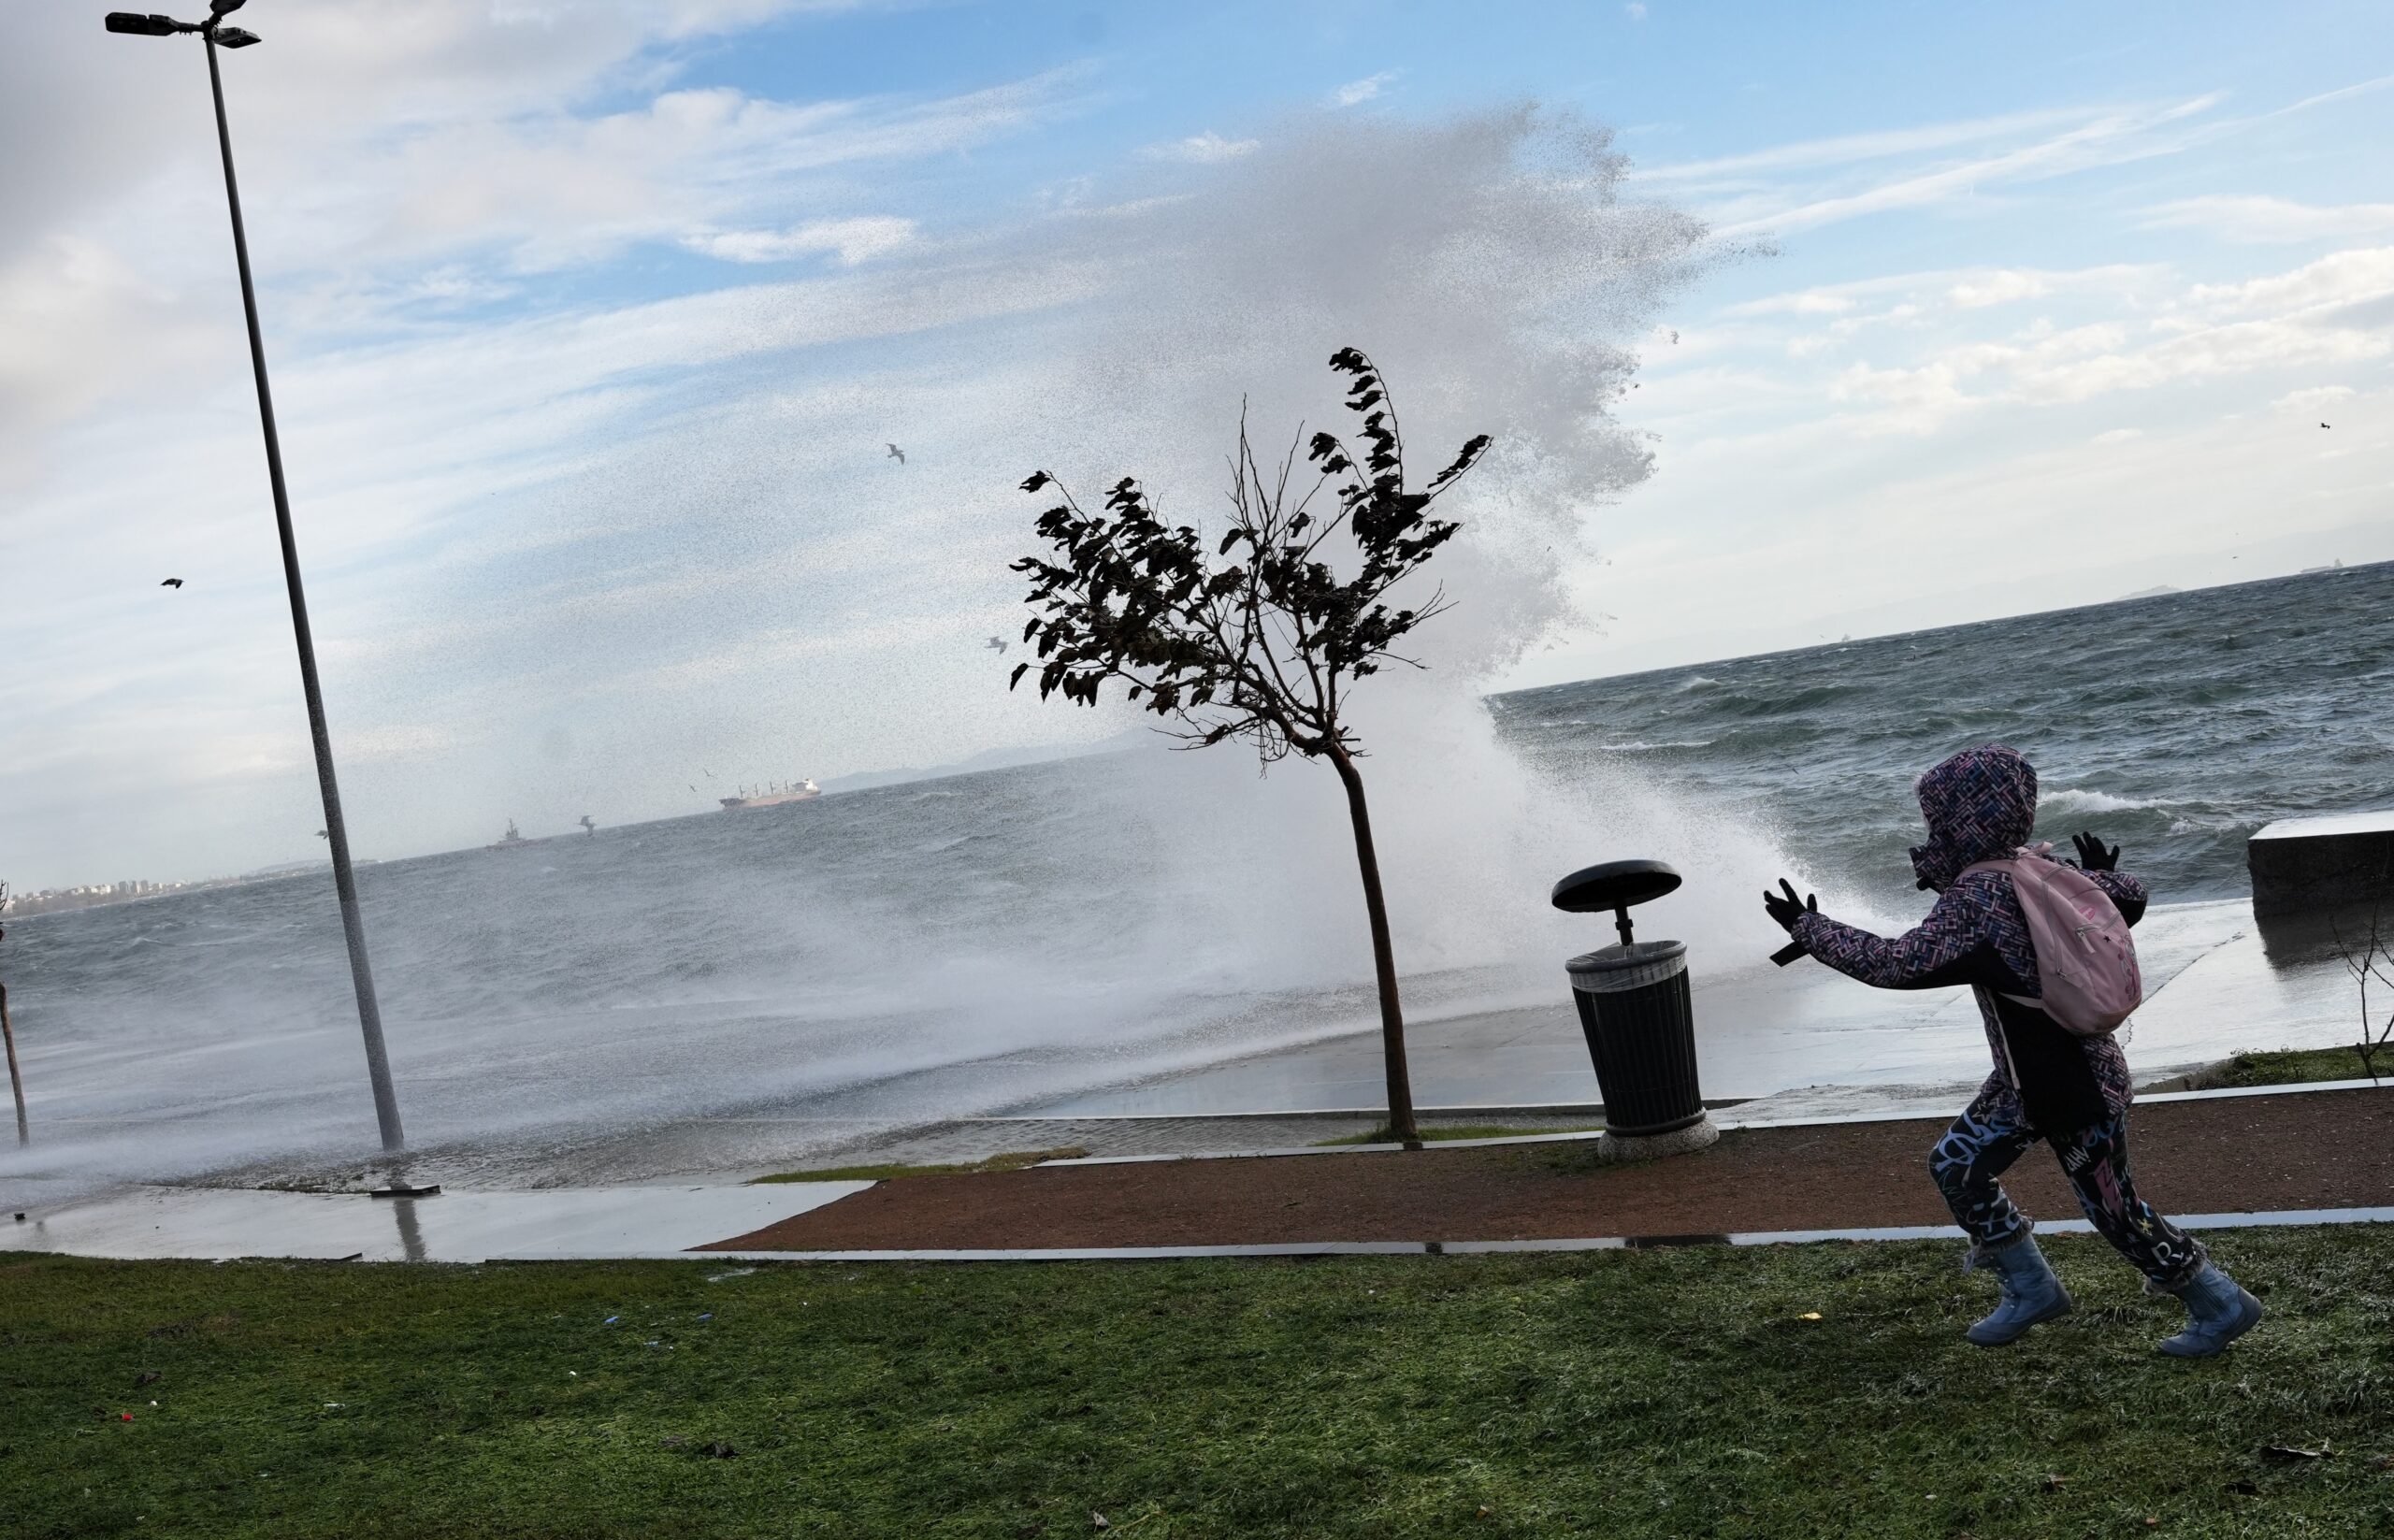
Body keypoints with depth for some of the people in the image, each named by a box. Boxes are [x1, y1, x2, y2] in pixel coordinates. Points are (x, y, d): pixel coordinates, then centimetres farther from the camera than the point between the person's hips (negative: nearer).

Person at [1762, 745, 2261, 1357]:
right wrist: (2097, 879, 32)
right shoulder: (2040, 868, 1)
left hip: (2078, 1089, -9)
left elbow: (1899, 964, -28)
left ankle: (2222, 1306, 22)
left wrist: (1809, 928, -19)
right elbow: (2130, 898, 10)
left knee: (2114, 1210, 5)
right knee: (1956, 1164, 12)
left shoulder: (1975, 899, -25)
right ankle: (2032, 1291, 24)